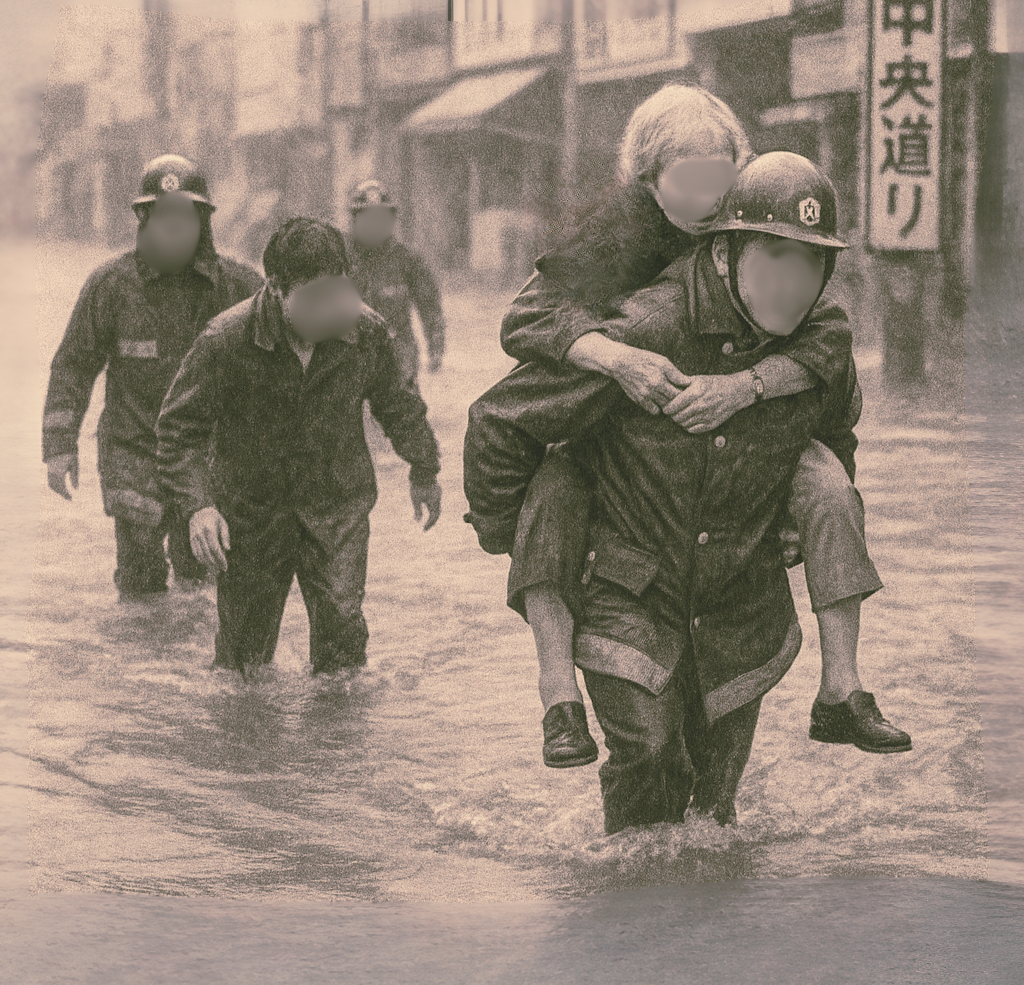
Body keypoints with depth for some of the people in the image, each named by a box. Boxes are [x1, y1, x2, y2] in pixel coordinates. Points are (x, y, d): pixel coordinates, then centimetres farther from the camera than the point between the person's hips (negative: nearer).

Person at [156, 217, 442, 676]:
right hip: (249, 511, -1)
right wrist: (197, 505, -23)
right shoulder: (225, 340, -20)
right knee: (244, 654, 3)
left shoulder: (365, 331, -12)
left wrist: (424, 471, 23)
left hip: (338, 506, 1)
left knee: (343, 634, -7)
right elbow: (179, 428, -10)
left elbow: (396, 403, 10)